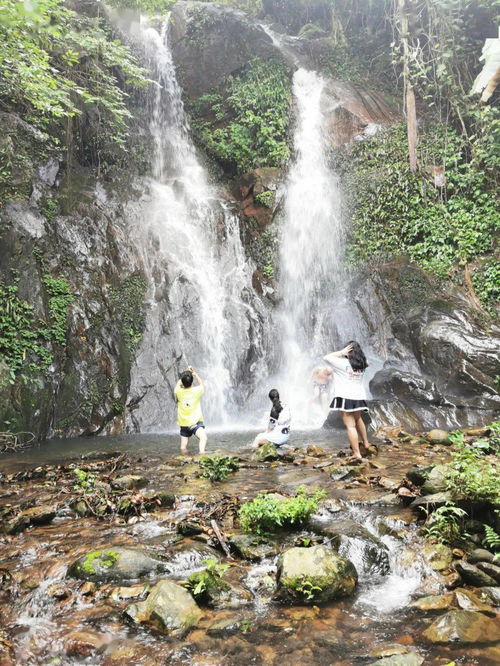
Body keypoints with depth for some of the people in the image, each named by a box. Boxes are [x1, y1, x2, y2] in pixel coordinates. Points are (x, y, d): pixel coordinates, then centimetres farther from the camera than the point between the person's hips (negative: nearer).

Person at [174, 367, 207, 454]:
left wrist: (185, 374, 23)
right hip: (196, 422, -4)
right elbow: (201, 384, 18)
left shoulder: (179, 392, -3)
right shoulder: (196, 391, -7)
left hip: (183, 424, 4)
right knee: (203, 437, -24)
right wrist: (194, 374, 20)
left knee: (183, 447, 10)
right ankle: (201, 453, -46)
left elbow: (178, 384, 22)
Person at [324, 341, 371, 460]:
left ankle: (357, 453, -5)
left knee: (350, 426, -4)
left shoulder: (343, 363, -12)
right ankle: (366, 443, 43)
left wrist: (341, 352, -5)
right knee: (358, 419, 30)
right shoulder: (361, 365, 3)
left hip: (345, 398, -6)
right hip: (359, 397, 6)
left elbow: (327, 357, -6)